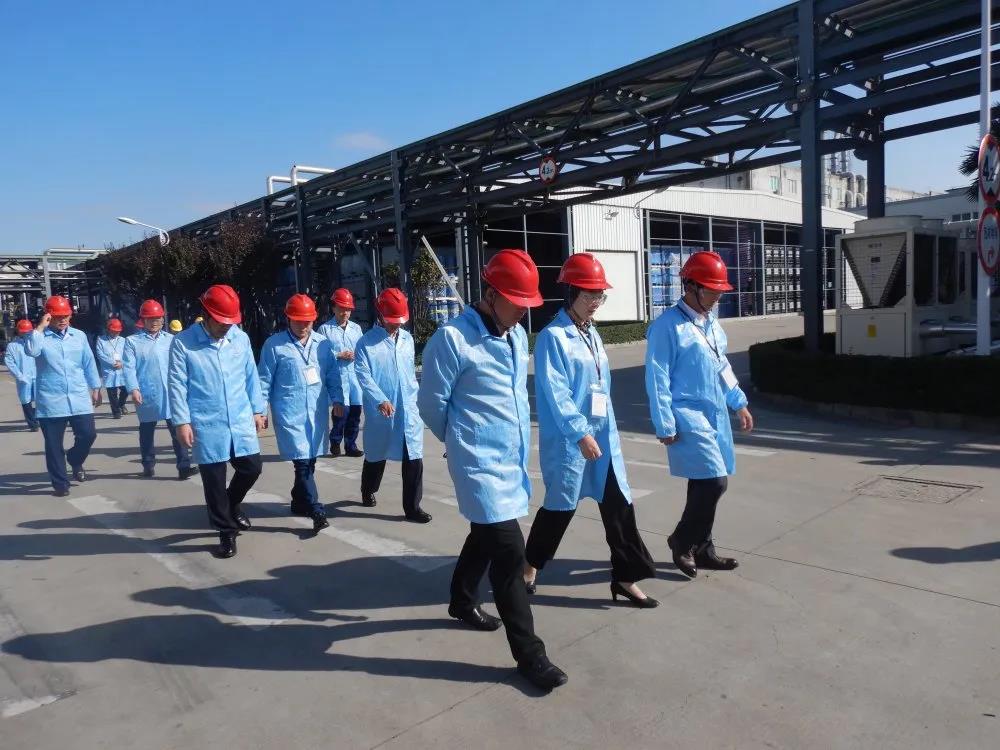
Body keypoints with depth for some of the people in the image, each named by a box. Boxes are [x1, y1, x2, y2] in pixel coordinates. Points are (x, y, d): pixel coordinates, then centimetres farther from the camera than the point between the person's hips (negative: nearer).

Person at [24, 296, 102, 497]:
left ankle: (75, 461, 32)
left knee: (88, 435, 0)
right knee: (54, 444, 4)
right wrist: (40, 327, -20)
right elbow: (31, 351, -25)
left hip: (79, 398, 3)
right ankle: (60, 483, 16)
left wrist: (96, 388, 11)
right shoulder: (40, 336, -2)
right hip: (51, 401, -2)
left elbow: (89, 363, 12)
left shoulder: (79, 335, 8)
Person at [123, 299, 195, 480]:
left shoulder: (170, 340, 10)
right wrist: (134, 389, -16)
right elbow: (129, 367, -4)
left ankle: (184, 467, -4)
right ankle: (148, 465, 27)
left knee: (178, 430, -4)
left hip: (171, 395, 1)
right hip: (146, 396, -1)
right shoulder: (132, 341, 3)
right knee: (147, 432, 13)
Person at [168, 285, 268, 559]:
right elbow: (176, 384, -7)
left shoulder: (241, 338, 2)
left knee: (252, 468, 8)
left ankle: (231, 506, 39)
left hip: (241, 420, 3)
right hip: (207, 425, -3)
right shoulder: (183, 342, -8)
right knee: (214, 479, 6)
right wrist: (182, 422, -10)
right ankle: (226, 532, 23)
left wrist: (258, 410, 11)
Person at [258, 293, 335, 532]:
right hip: (289, 413, -4)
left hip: (317, 412, 4)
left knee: (310, 460, 13)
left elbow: (331, 376, 12)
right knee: (301, 461, -9)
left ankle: (299, 502, 32)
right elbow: (264, 380, -1)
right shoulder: (274, 345, -4)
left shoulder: (323, 343, 7)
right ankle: (317, 511, -6)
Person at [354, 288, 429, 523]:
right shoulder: (366, 342, -7)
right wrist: (380, 400, -25)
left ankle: (412, 507, 9)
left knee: (414, 459, -1)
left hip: (409, 410, 4)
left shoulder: (407, 338, 10)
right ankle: (368, 491, 41)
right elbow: (363, 375, -15)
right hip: (380, 411, -3)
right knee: (376, 455, 15)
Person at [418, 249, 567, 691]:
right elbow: (431, 404, -8)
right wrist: (461, 440, 6)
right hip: (480, 462, -8)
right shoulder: (452, 339, -17)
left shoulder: (517, 336, 6)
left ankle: (462, 602, 48)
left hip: (512, 458, 8)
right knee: (509, 552, -8)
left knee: (486, 535, 24)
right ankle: (528, 654, 5)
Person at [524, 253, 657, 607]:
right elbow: (555, 393, -19)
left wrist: (603, 431, 15)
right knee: (561, 505, 6)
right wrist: (580, 434, -23)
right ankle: (529, 565, 29)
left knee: (618, 504, 6)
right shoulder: (552, 336, -13)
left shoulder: (592, 334, 12)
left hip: (603, 435, 7)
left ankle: (625, 577, 18)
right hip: (567, 439, -7)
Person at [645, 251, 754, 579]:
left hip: (716, 415, 8)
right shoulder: (667, 325, -13)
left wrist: (739, 403, 21)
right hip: (688, 415, -8)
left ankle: (701, 548, 25)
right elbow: (657, 378, -14)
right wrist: (665, 425, -16)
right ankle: (682, 540, 9)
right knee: (714, 480, -12)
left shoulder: (712, 323, 12)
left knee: (703, 482, 13)